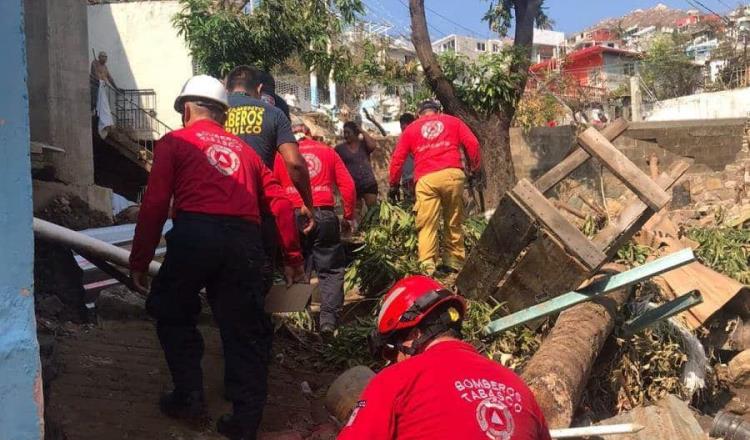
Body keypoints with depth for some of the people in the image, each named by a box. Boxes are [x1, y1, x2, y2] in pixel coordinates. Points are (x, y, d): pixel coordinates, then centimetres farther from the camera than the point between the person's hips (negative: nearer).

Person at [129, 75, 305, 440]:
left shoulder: (175, 142, 11)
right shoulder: (243, 150, 24)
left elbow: (155, 205, 1)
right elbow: (280, 202, 17)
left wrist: (139, 261, 5)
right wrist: (292, 256, 21)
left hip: (194, 234, -3)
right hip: (245, 241, 4)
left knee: (171, 313, 20)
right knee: (243, 328, 11)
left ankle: (189, 396, 19)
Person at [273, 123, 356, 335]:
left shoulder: (281, 155, 13)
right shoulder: (328, 151, 14)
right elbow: (348, 186, 7)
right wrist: (349, 216, 14)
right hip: (324, 214, 0)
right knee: (331, 269, 8)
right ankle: (328, 318, -1)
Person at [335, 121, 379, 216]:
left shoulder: (364, 144, 5)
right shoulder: (340, 148, 4)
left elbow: (373, 145, -16)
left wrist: (363, 132, -7)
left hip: (369, 184, 0)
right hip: (351, 186, 0)